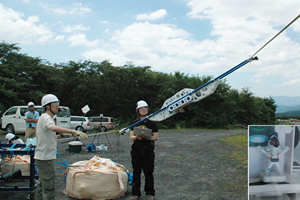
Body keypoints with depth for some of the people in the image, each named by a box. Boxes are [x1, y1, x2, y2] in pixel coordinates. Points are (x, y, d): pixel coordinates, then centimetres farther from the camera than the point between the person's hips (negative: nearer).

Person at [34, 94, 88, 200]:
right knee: (49, 188, -5)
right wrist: (73, 131, -47)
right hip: (45, 158, -10)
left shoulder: (45, 118, 16)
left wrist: (60, 136, 6)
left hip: (42, 157, 10)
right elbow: (53, 128, -40)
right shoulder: (46, 118, -16)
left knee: (42, 185, 21)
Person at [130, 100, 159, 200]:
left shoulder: (152, 123, 1)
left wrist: (146, 137, -18)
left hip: (148, 150, -2)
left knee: (148, 172, 2)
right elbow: (131, 137, 5)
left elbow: (156, 137, -1)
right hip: (136, 149, 2)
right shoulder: (135, 123, 8)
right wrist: (137, 137, -16)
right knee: (136, 172, 8)